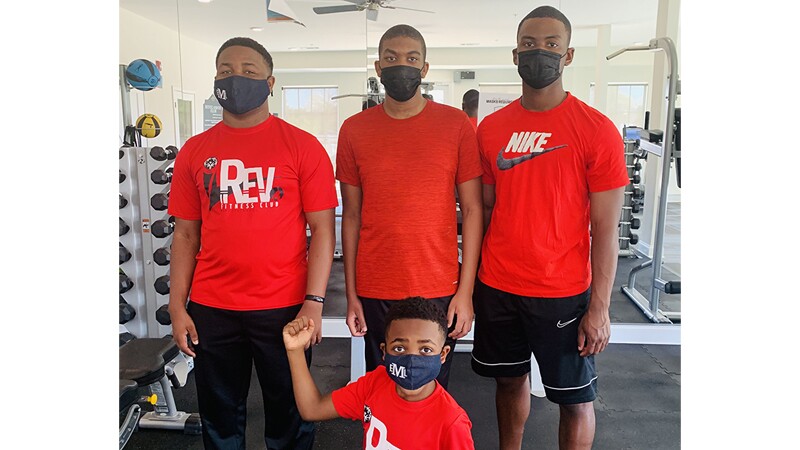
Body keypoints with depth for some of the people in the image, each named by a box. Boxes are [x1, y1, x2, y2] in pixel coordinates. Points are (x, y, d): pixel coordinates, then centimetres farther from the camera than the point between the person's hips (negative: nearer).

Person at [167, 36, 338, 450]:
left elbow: (322, 229, -5)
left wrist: (314, 303, -11)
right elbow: (185, 234, 8)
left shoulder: (302, 147, -3)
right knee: (220, 416, 18)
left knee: (289, 415, 13)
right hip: (211, 310, 3)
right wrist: (177, 307, 4)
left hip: (284, 307, -2)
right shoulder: (195, 151, 6)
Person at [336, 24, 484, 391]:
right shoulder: (354, 130, 3)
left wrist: (466, 291, -5)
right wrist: (351, 293, 3)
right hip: (374, 293, 1)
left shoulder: (455, 125, -1)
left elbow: (472, 209, -1)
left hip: (439, 291, -1)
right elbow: (351, 214, 6)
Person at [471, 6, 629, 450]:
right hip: (496, 287, 4)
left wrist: (599, 308, -10)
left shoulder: (597, 130, -9)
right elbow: (485, 209, 9)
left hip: (562, 294, -3)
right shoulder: (491, 128, 3)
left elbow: (605, 229, -8)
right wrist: (471, 280, 6)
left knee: (575, 398, 9)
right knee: (510, 380, 19)